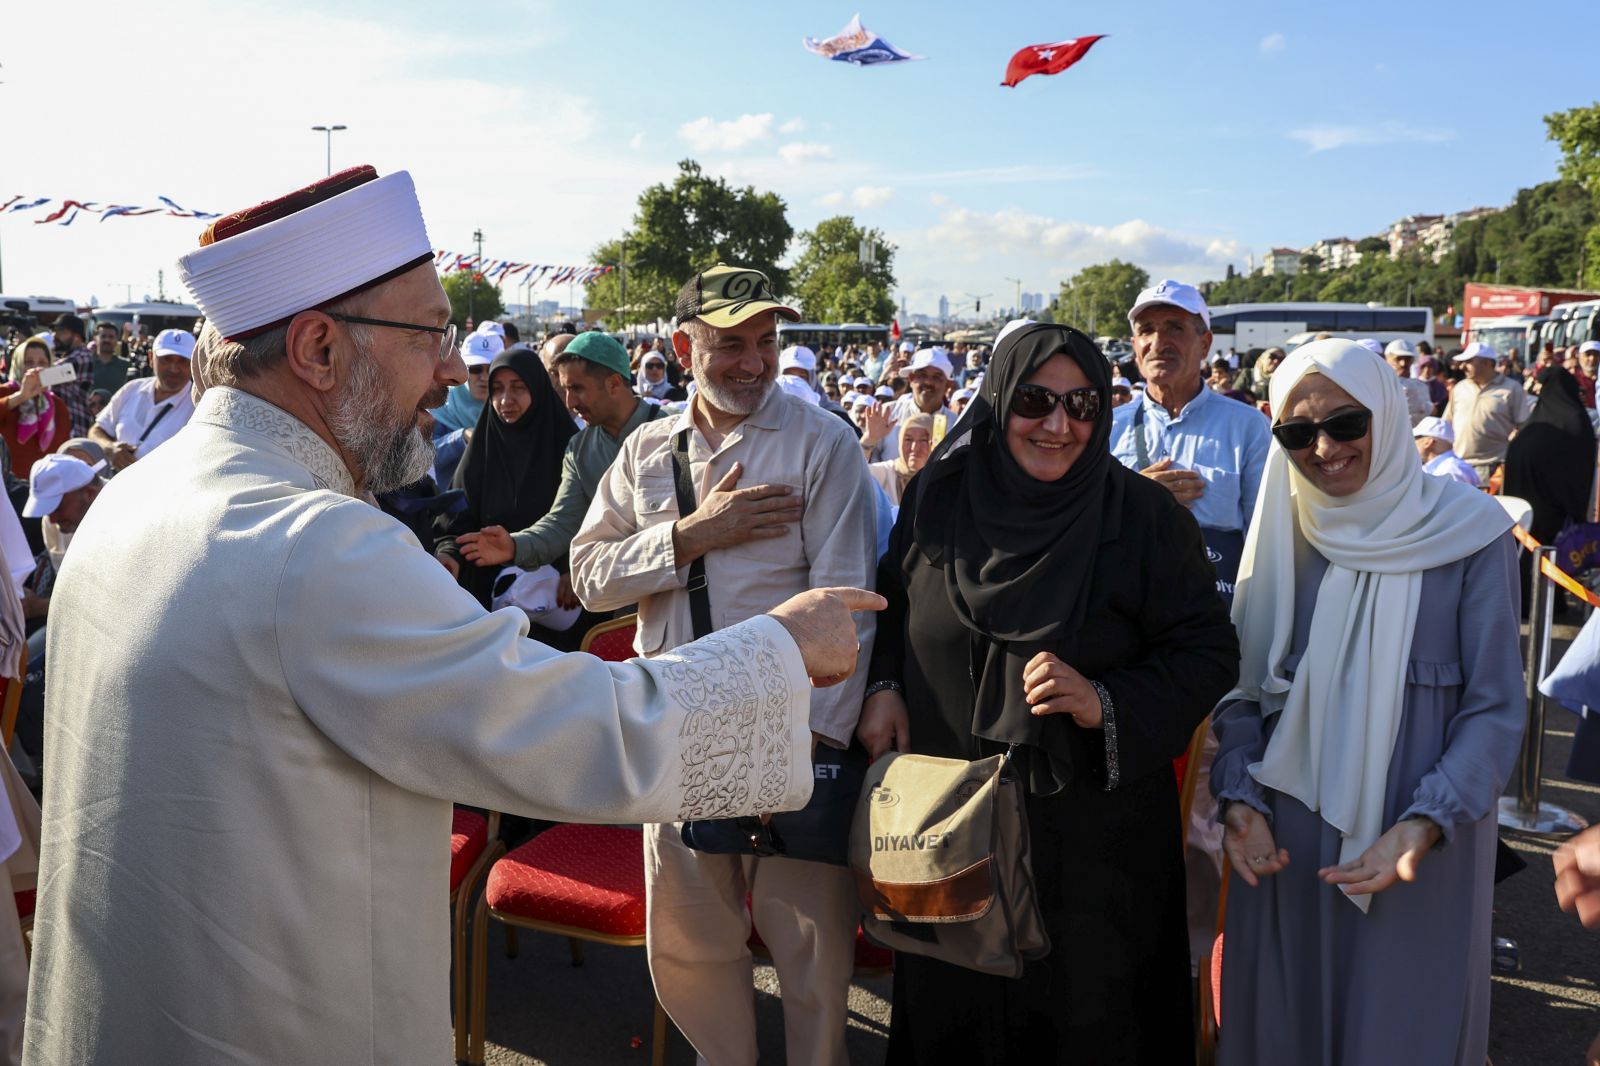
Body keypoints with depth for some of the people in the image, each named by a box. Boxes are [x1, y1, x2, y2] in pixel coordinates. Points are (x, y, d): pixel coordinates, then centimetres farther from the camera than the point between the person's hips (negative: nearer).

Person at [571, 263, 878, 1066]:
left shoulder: (820, 442, -5)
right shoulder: (646, 450, 8)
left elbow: (845, 600, -12)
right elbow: (590, 575, 1)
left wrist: (818, 730, -20)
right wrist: (691, 535, -13)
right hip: (676, 730, 4)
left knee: (812, 939, 7)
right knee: (684, 939, 17)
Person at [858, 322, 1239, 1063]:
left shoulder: (1146, 518, -9)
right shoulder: (937, 498, -3)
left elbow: (1209, 654, -8)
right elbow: (892, 606, 12)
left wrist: (1106, 705, -23)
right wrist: (882, 686, -4)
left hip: (1094, 842, -2)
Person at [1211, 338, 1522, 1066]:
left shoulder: (1470, 532, -7)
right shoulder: (1282, 531, 2)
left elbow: (1493, 707, -6)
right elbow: (1244, 682, 4)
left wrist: (1426, 824, -18)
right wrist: (1239, 794, -10)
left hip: (1419, 848, -2)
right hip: (1285, 842, 2)